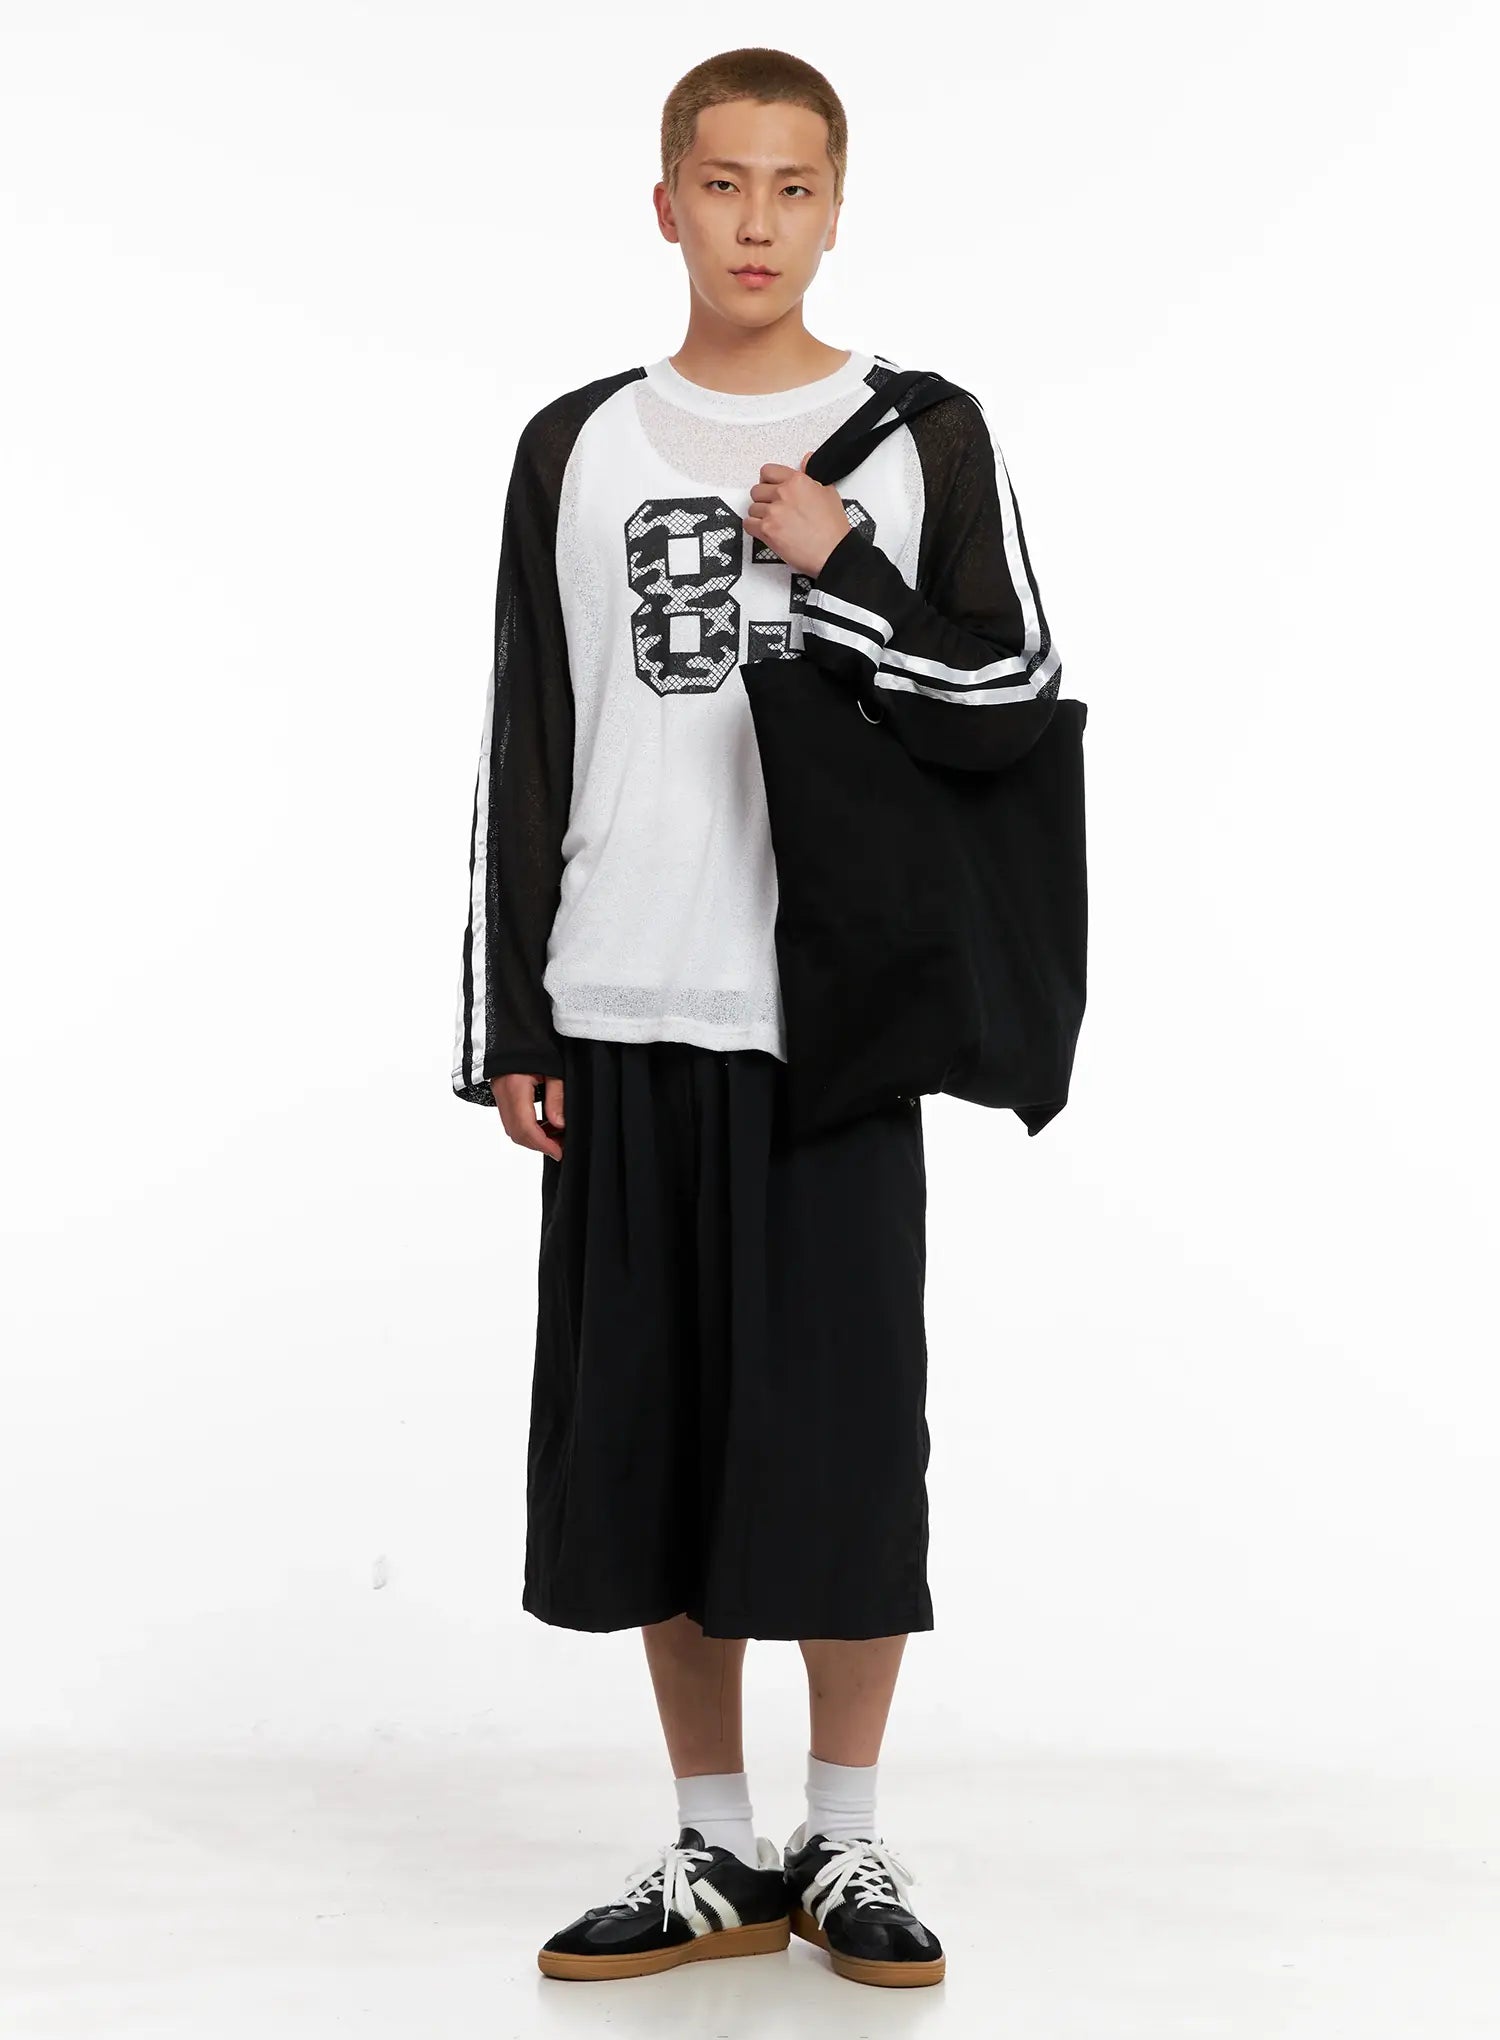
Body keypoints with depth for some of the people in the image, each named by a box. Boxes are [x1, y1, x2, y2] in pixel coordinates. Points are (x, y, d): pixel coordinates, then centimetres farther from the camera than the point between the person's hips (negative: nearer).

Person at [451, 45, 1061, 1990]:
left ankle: (845, 1843, 18)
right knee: (648, 1439, 6)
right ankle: (717, 1850, 20)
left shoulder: (923, 438, 4)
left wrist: (838, 569, -13)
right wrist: (507, 1025, 4)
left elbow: (1016, 704, -2)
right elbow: (523, 754, 8)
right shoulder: (577, 447, 9)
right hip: (621, 1026, 2)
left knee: (843, 1432, 2)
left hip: (834, 1021, -2)